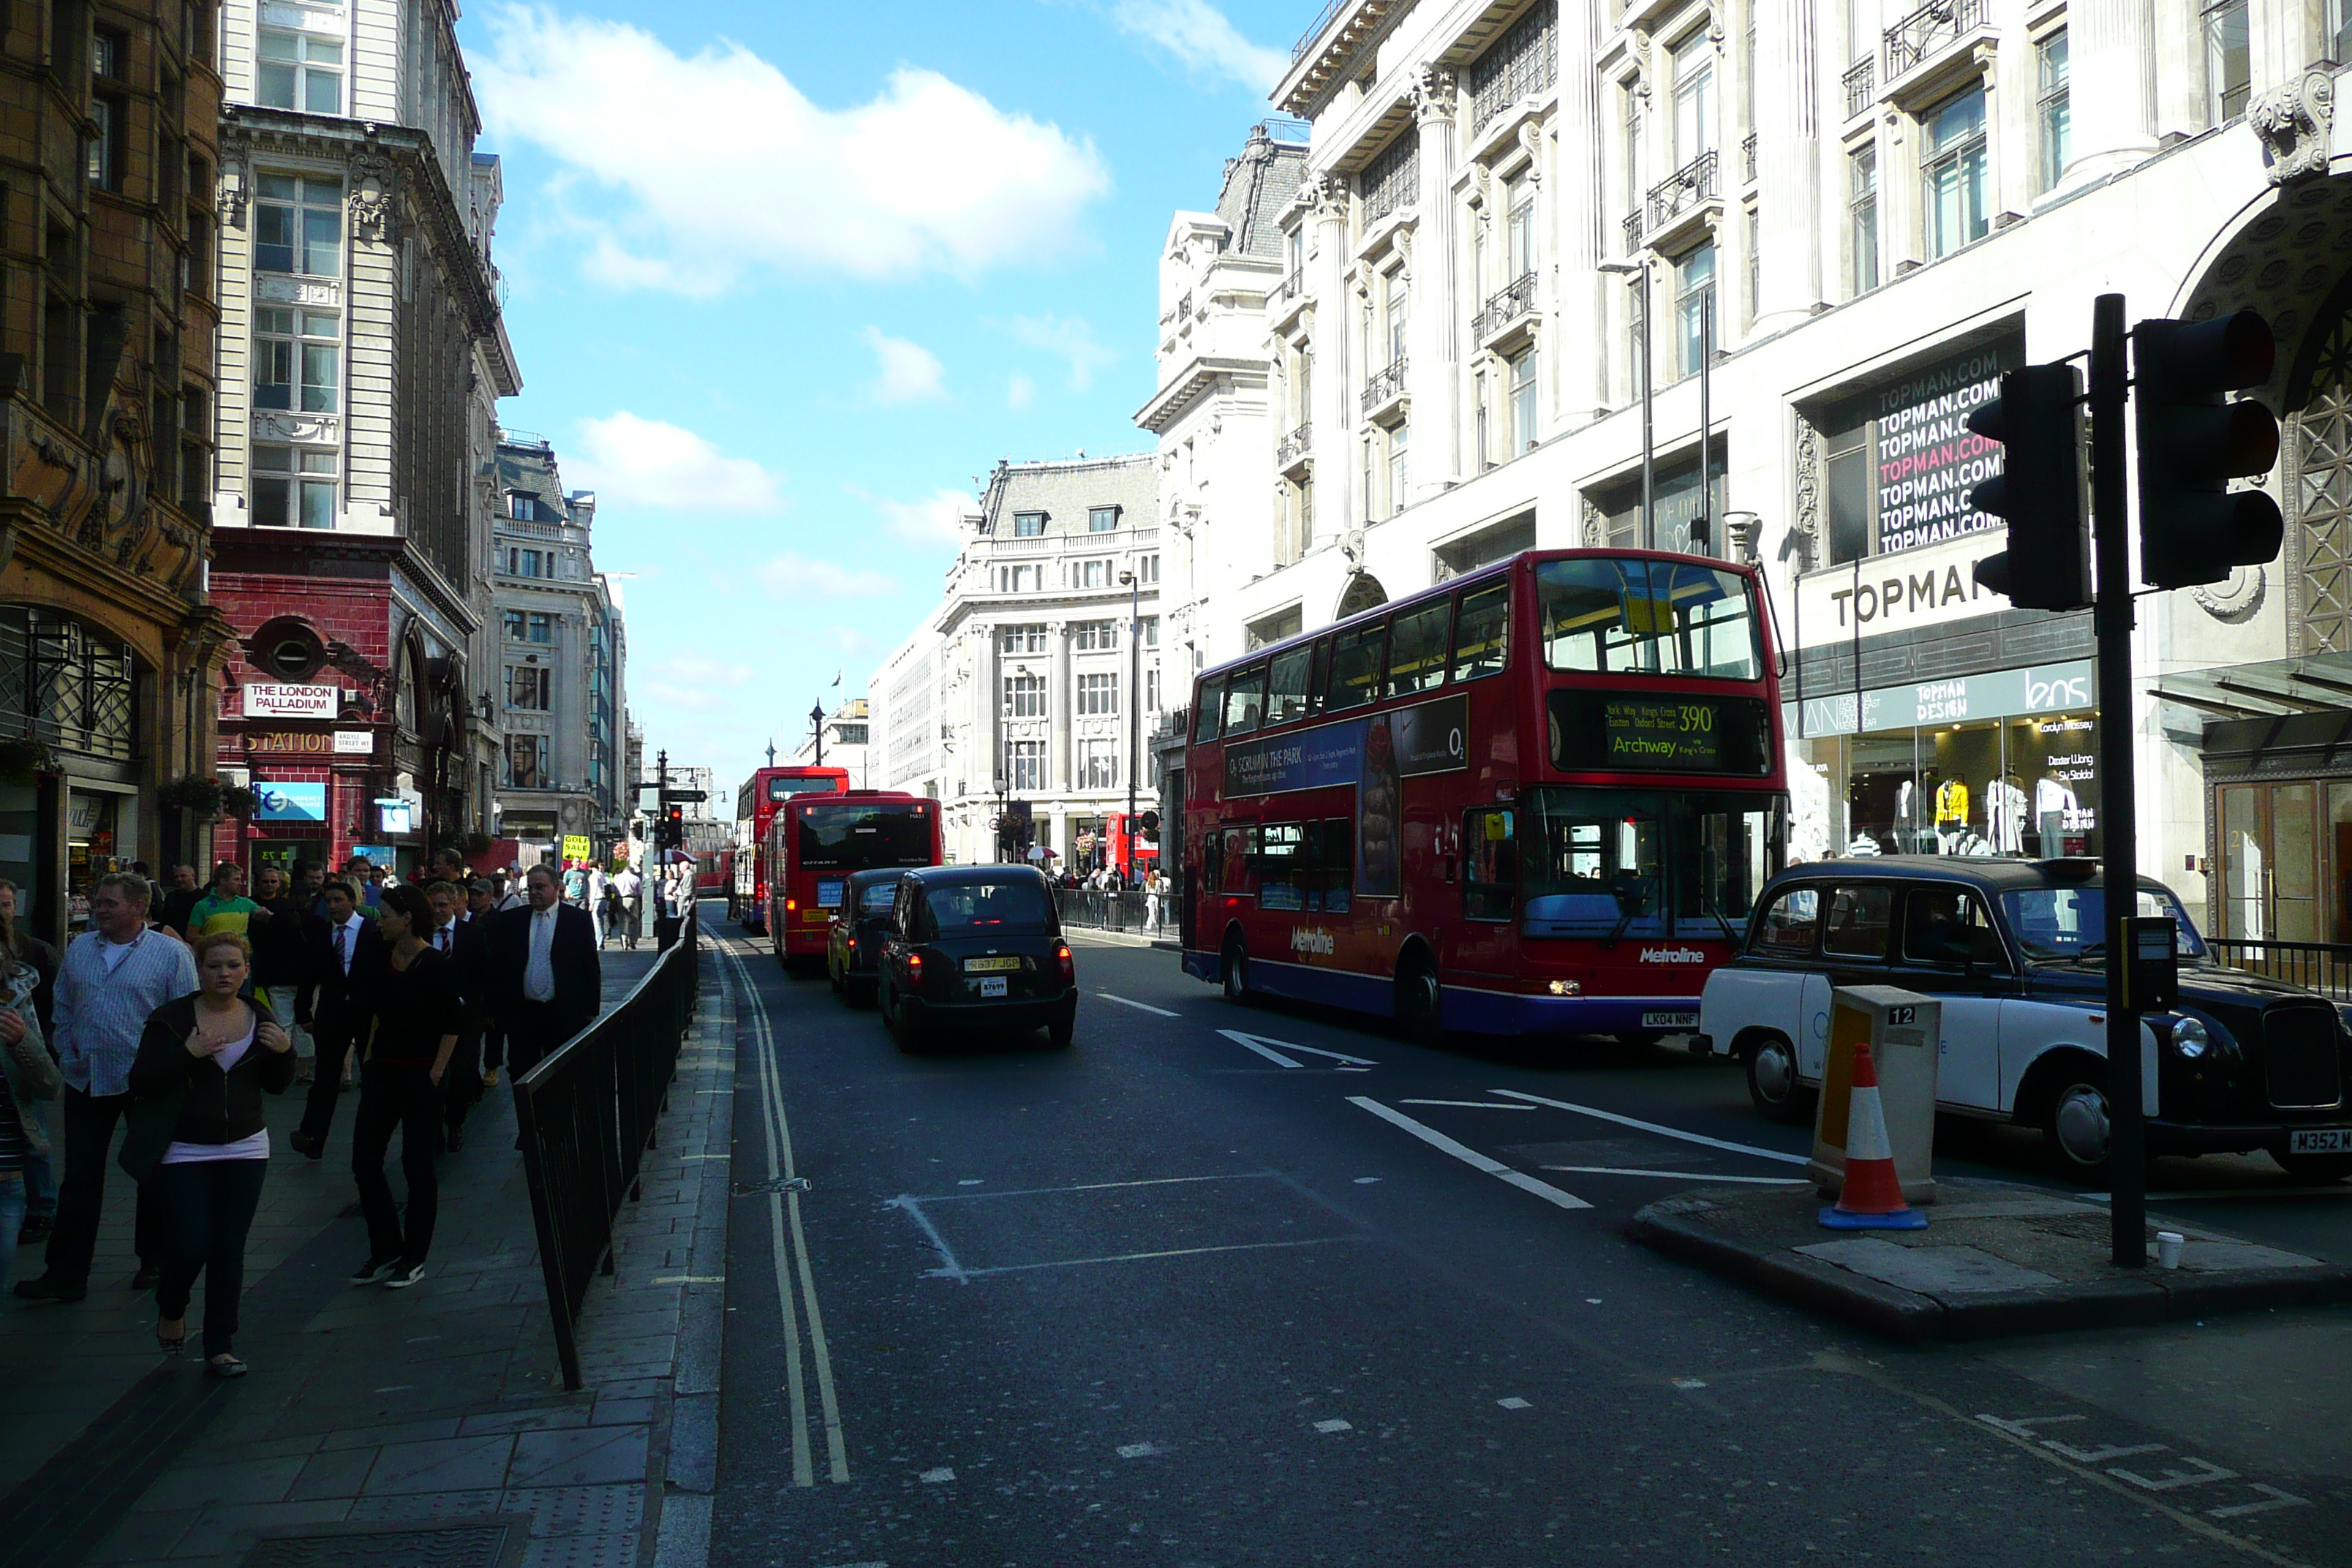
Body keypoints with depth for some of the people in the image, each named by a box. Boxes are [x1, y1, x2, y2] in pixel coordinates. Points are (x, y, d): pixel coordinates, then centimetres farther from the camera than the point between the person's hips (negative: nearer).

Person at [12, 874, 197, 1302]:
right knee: (79, 1178, 5)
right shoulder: (79, 949, 8)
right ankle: (67, 1274, 11)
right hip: (87, 1082, 4)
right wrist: (67, 1055, 7)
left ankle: (155, 1263, 24)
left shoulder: (171, 954, -7)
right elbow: (63, 1008, 16)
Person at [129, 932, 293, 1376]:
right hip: (183, 1153, -3)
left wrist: (285, 1052, -10)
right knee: (189, 1249, -5)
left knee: (229, 1251, 4)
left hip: (245, 1151, 3)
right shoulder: (171, 1019, -7)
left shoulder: (261, 1018, 4)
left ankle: (221, 1347, 15)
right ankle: (171, 1310, 29)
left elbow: (276, 1086, 10)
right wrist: (188, 1053, -25)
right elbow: (140, 1084, -12)